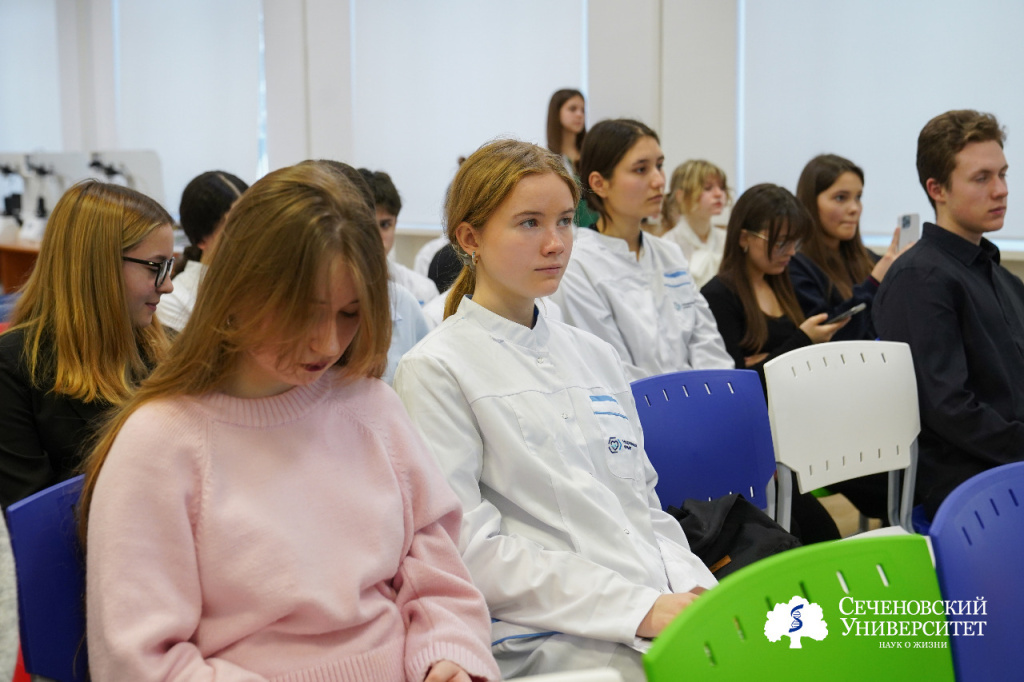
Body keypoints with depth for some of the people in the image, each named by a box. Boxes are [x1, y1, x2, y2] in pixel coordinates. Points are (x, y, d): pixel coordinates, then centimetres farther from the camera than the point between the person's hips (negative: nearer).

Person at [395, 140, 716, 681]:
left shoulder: (595, 356, 18)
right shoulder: (434, 370, -3)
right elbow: (471, 548, -10)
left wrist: (693, 587, -1)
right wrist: (639, 607, -15)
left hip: (665, 612, 7)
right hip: (542, 636, -6)